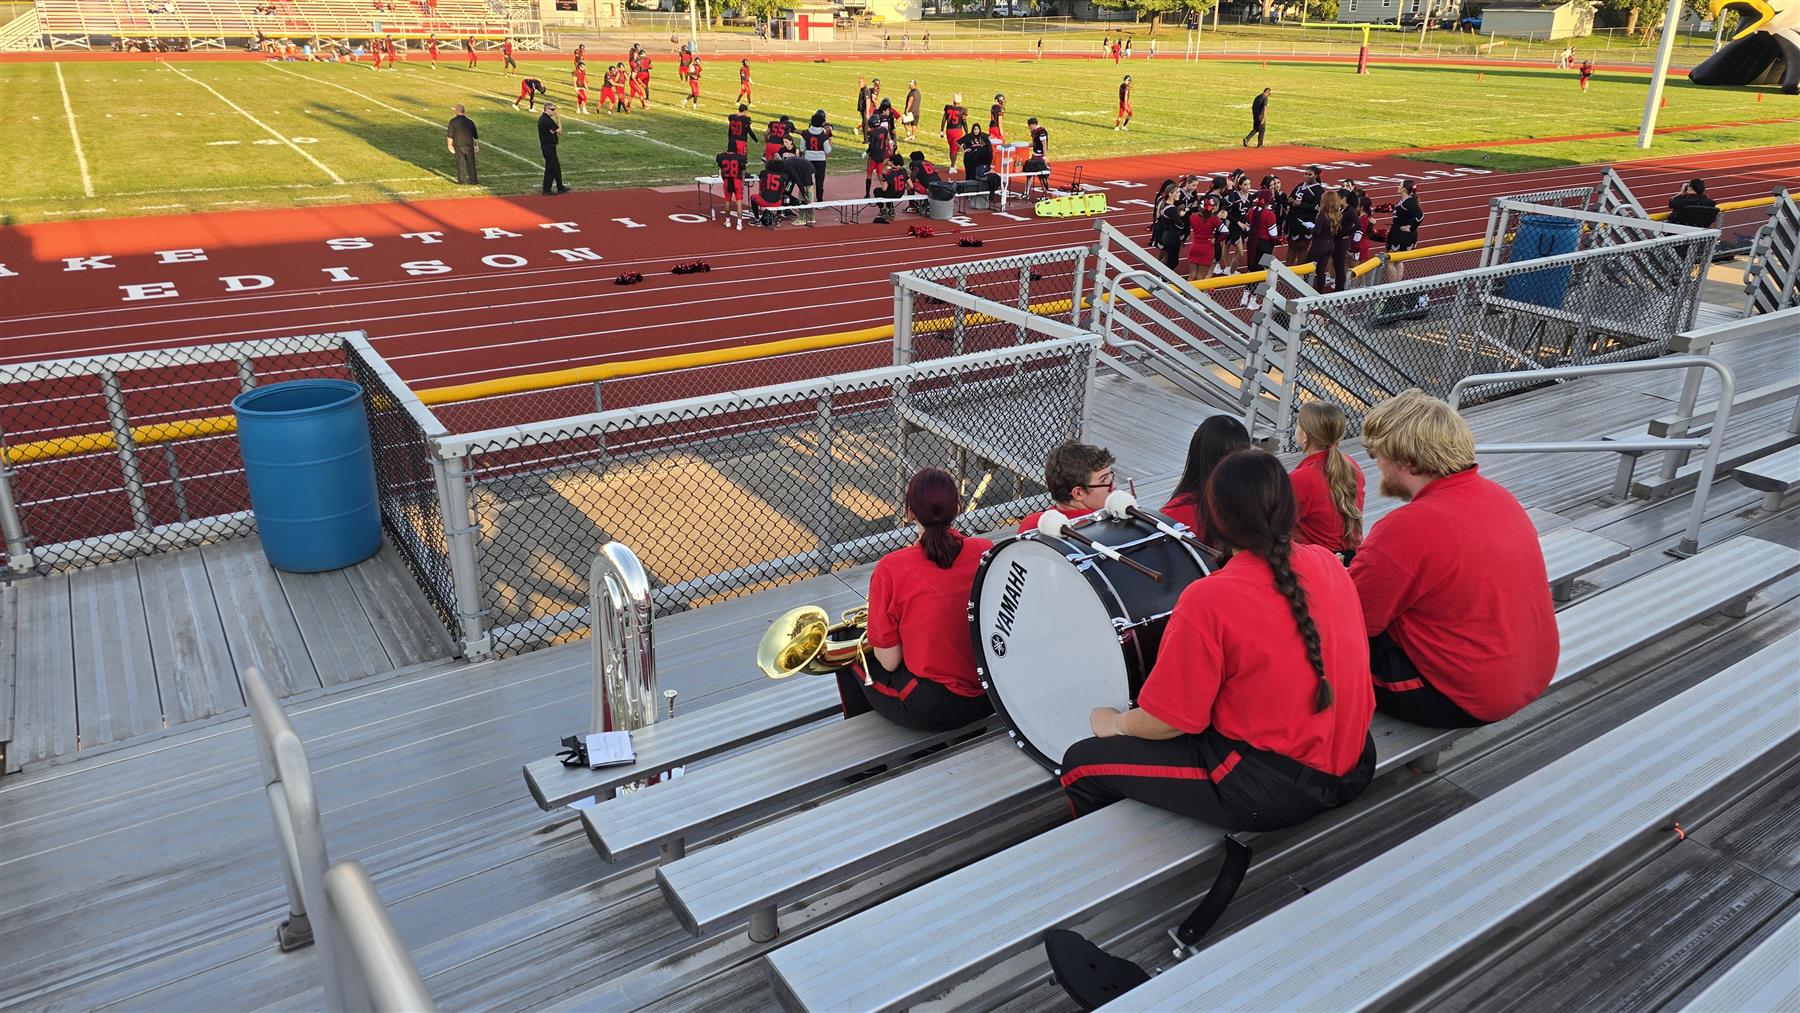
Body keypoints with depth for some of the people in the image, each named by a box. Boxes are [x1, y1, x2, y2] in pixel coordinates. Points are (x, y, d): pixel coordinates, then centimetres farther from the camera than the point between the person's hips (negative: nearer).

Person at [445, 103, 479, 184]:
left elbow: (450, 135, -8)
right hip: (469, 145, 2)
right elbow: (475, 136, 13)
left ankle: (461, 180, 13)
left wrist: (449, 145, 4)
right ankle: (473, 179, 15)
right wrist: (477, 145, 26)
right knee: (471, 163, 11)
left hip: (458, 146, -2)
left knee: (460, 163, 8)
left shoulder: (453, 121, -5)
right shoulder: (470, 121, 7)